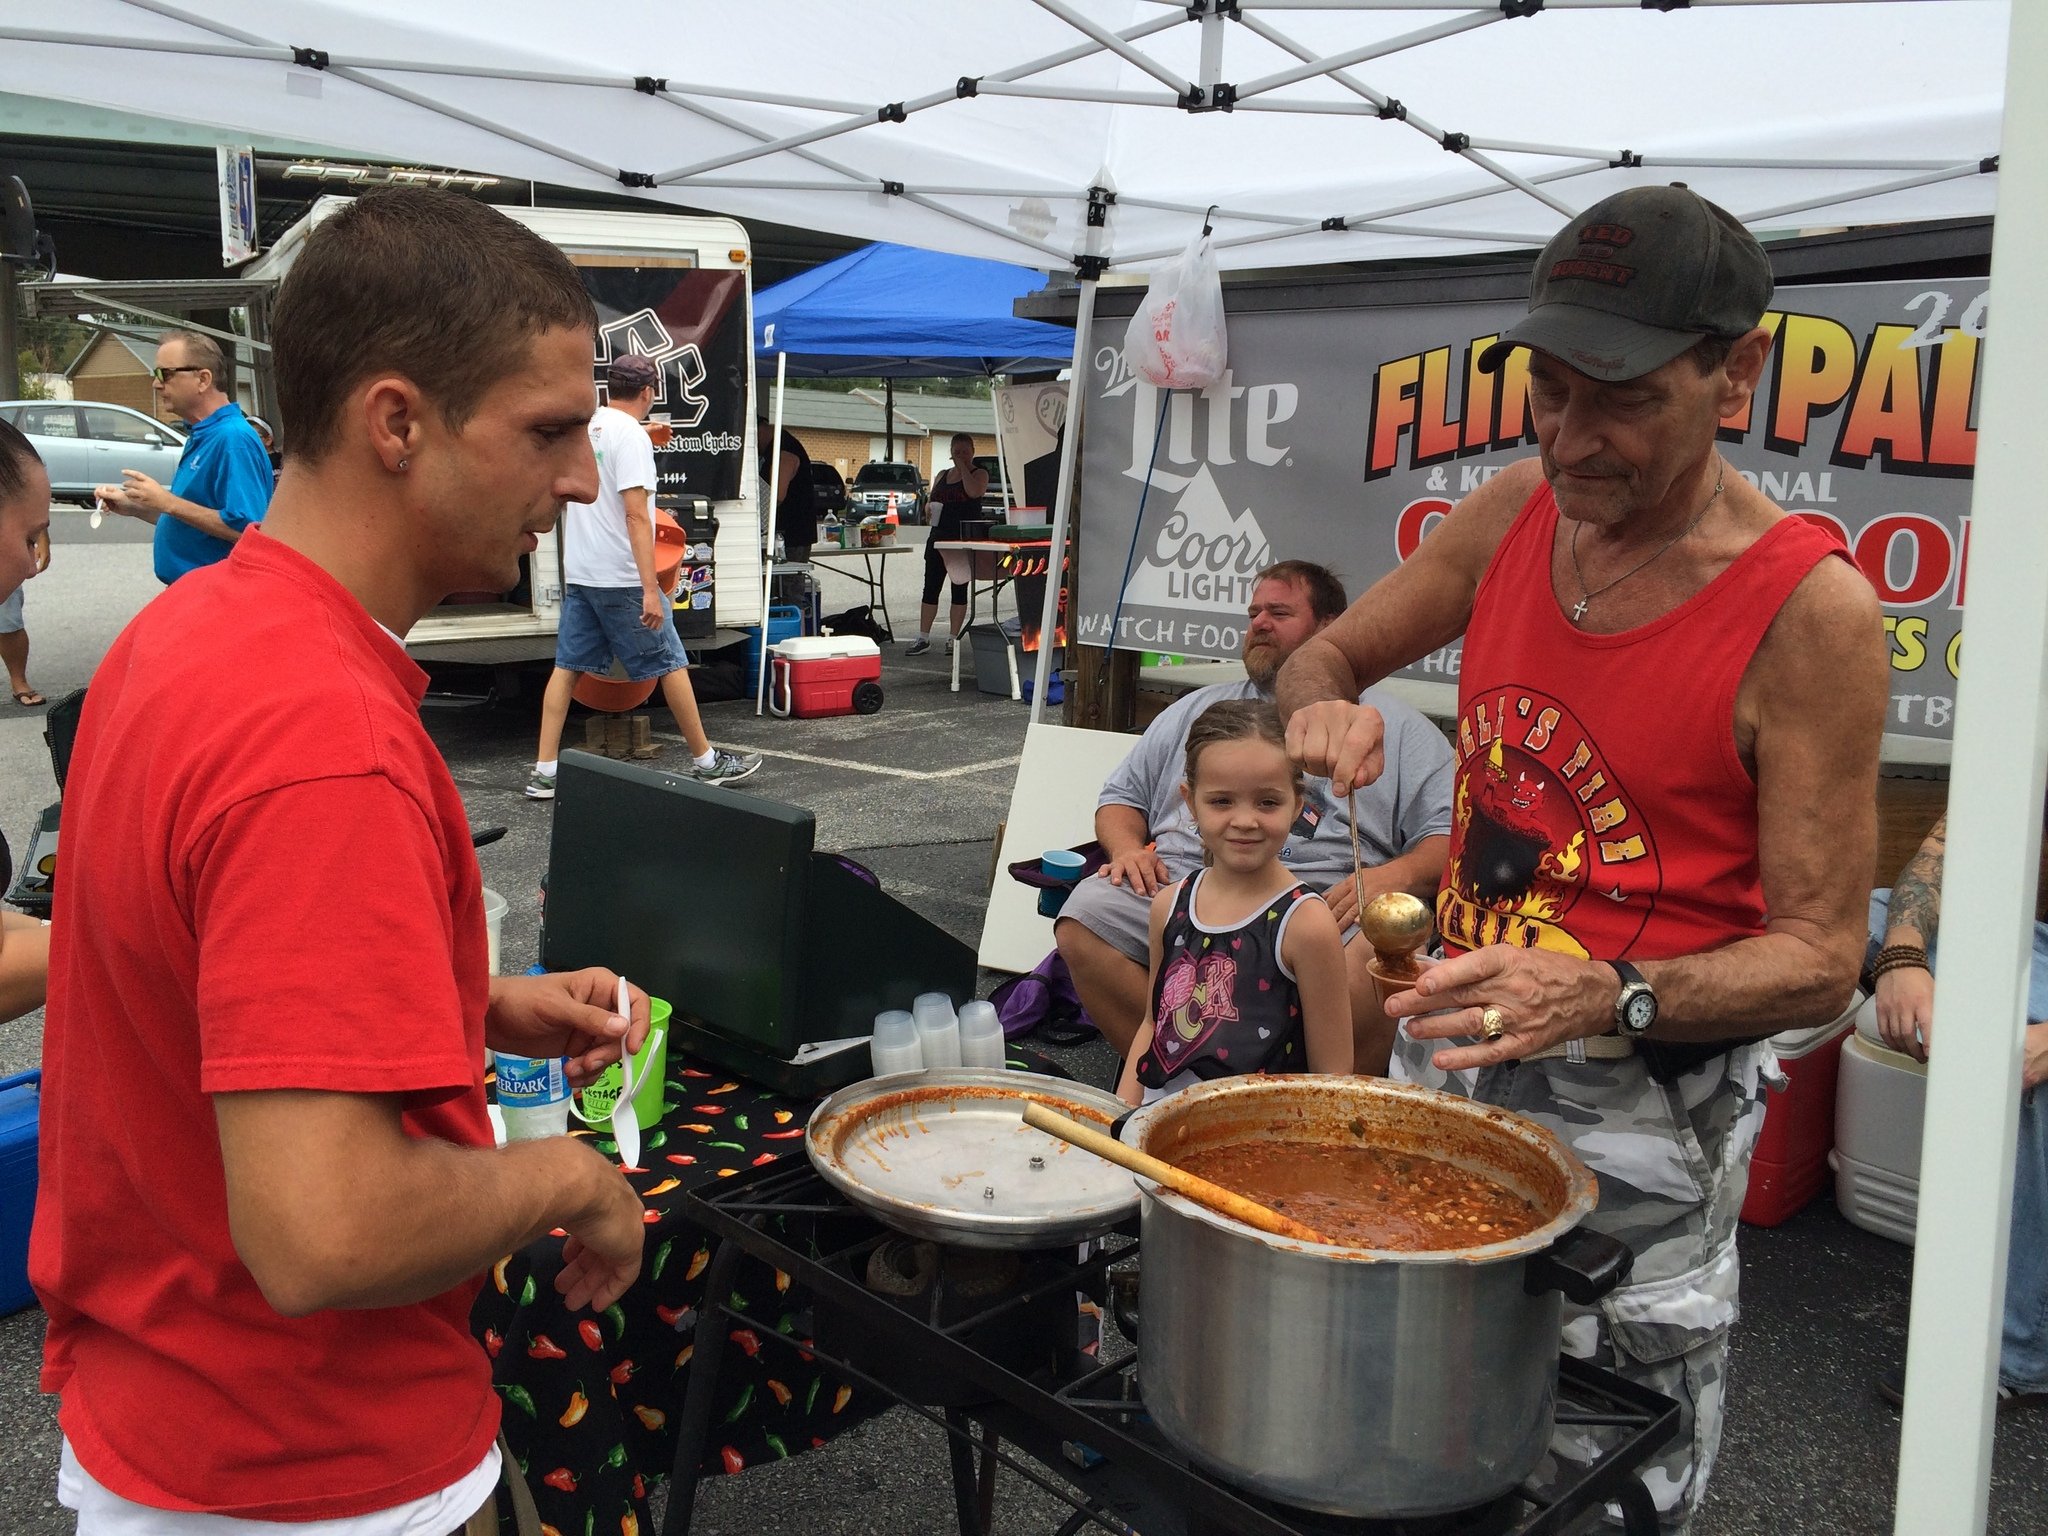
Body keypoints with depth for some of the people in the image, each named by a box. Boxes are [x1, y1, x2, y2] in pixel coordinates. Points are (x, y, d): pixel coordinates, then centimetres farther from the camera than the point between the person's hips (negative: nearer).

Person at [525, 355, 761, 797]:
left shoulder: (583, 428, 11)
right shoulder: (631, 434, -13)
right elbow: (636, 514, -21)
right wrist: (650, 589, -24)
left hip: (578, 575, 8)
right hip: (621, 579, -8)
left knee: (567, 667, 7)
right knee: (671, 664, 3)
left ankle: (545, 772, 5)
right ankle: (706, 762, 11)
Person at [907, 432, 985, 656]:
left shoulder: (979, 473, 1)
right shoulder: (942, 475, 17)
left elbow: (974, 491, -20)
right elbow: (931, 501, 22)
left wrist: (963, 467, -12)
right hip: (939, 536, 5)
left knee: (959, 589, 1)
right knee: (930, 587, 1)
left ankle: (953, 638, 7)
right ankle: (923, 639, 5)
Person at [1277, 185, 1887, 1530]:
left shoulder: (1811, 610, -18)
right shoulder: (1515, 514, -2)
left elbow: (1820, 959, -15)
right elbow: (1325, 655, 11)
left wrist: (1603, 999, -32)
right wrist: (1328, 708, -13)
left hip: (1636, 1111, -5)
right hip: (1451, 1042, 5)